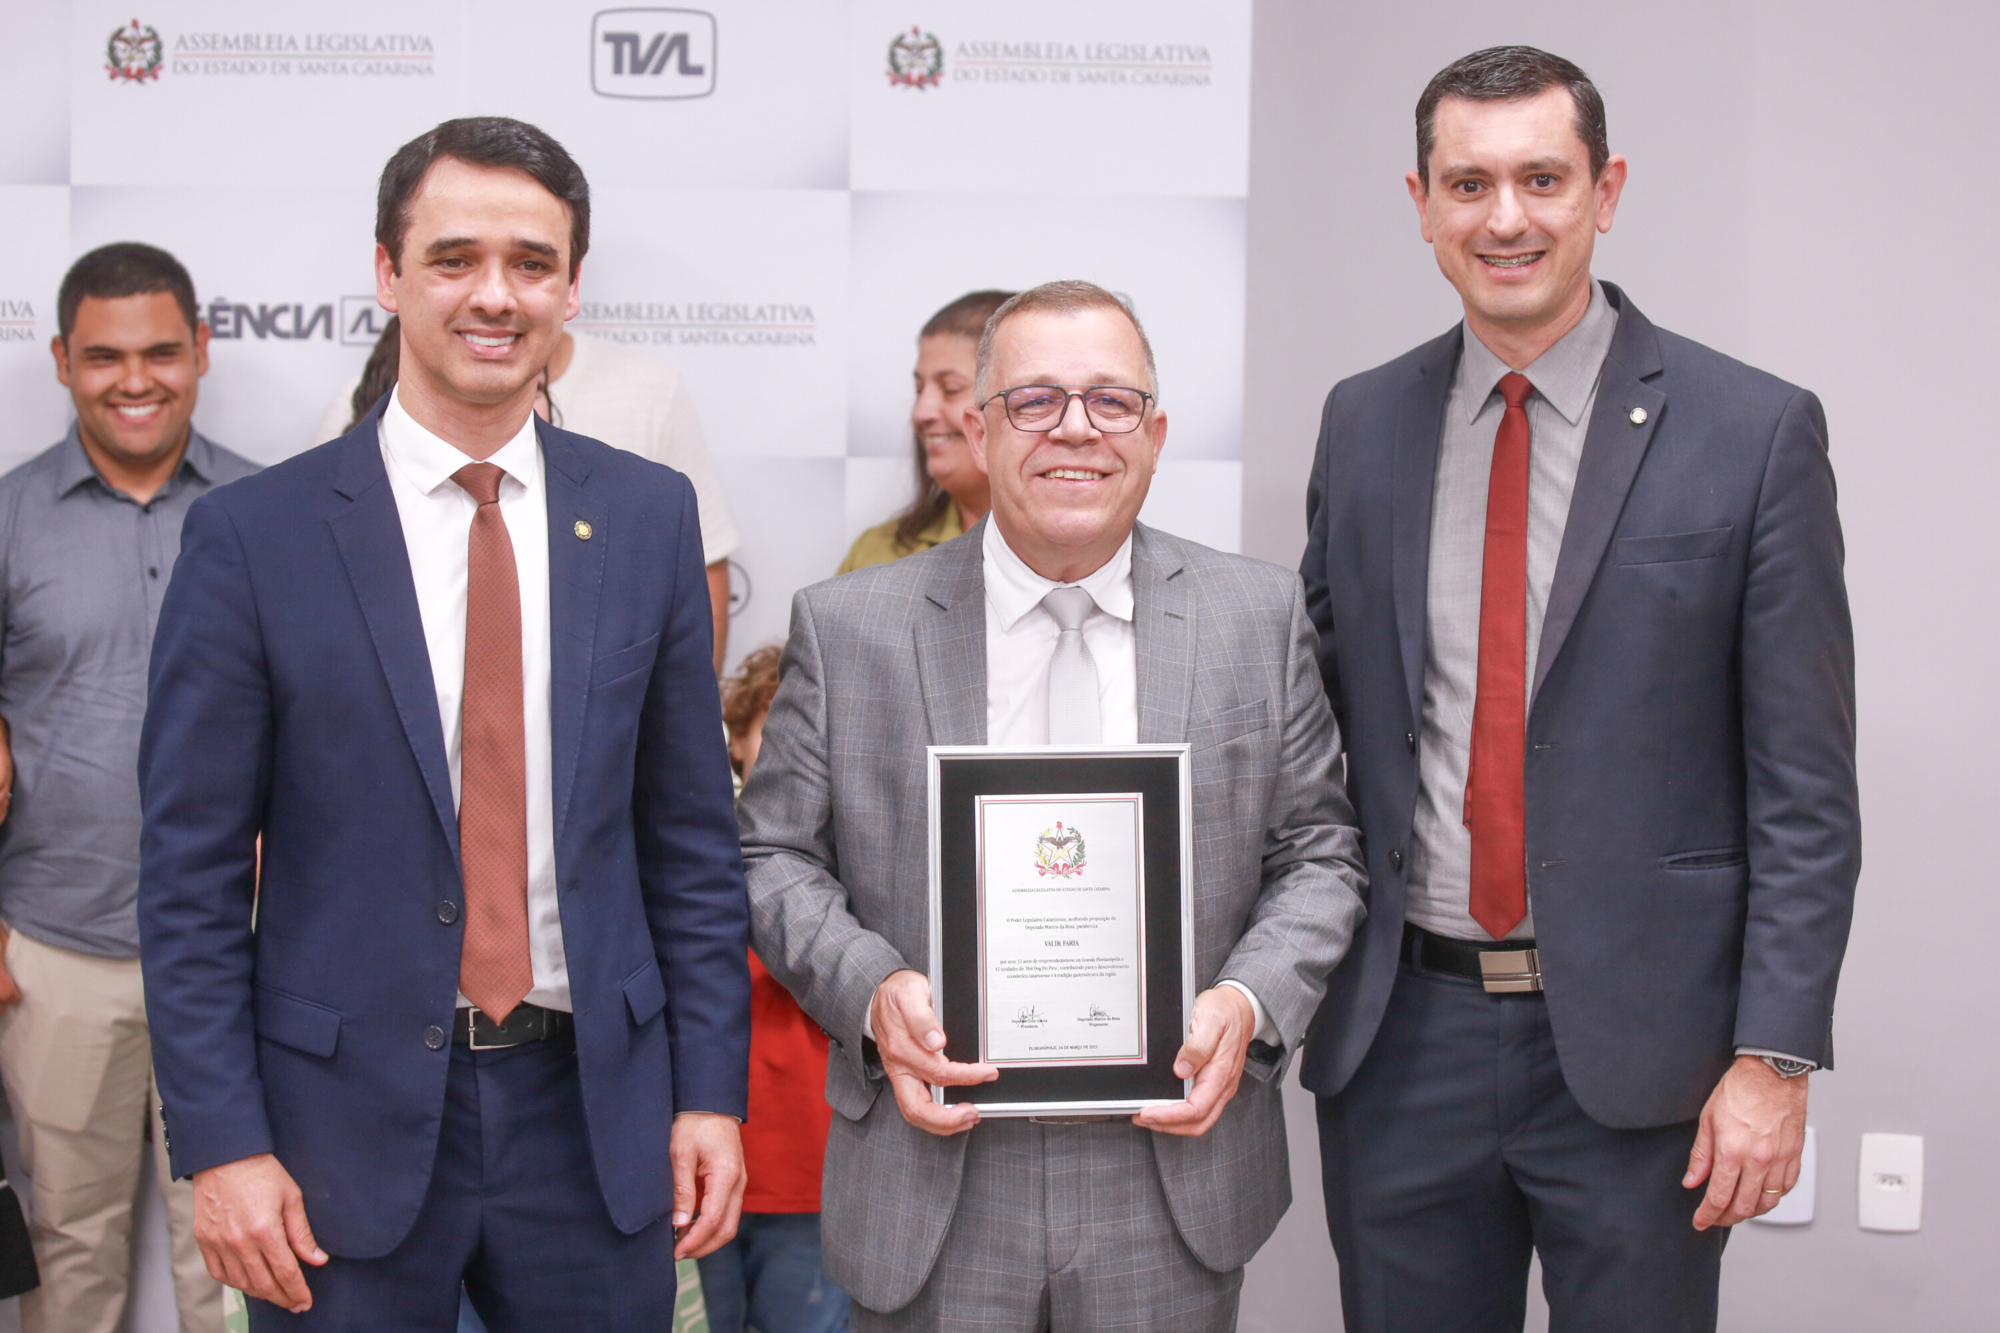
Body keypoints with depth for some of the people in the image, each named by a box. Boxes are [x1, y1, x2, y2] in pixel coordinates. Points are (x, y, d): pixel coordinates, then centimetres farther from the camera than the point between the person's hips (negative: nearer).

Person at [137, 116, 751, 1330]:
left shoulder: (650, 516, 3)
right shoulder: (255, 536, -5)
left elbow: (693, 835, 6)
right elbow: (191, 872, -4)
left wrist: (711, 1092, 3)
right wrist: (221, 1144, -8)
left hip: (595, 1104, 2)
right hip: (349, 1115, -2)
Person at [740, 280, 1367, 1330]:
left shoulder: (1258, 616, 4)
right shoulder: (847, 628, 1)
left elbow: (1316, 852, 7)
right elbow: (774, 856, 4)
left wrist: (1250, 1000, -11)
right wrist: (871, 990, -14)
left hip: (1171, 1177, 1)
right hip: (935, 1178, -1)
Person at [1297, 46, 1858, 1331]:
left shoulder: (1755, 431, -6)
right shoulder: (1362, 423, 6)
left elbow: (1806, 790, -6)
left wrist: (1773, 1058, -11)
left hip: (1641, 1044, -3)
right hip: (1401, 1033, 3)